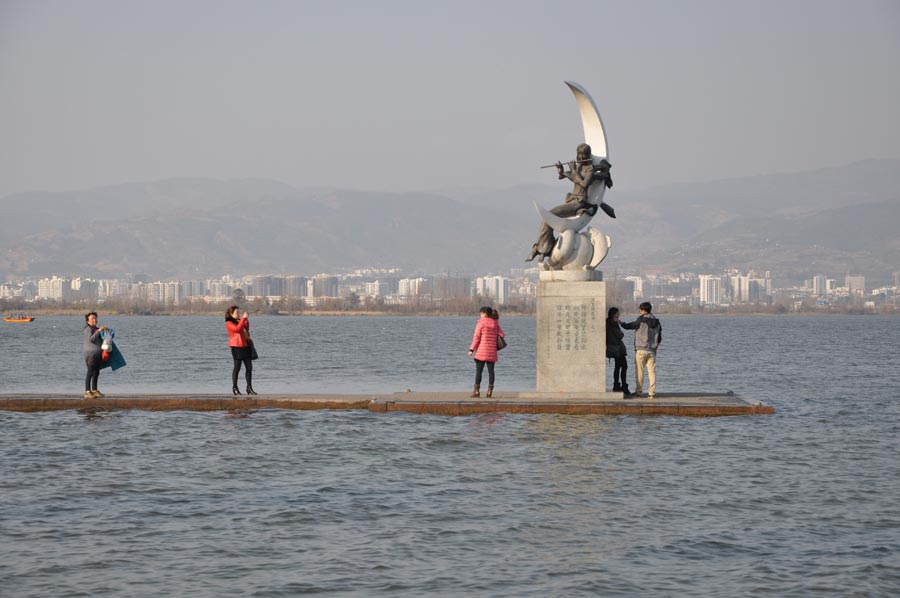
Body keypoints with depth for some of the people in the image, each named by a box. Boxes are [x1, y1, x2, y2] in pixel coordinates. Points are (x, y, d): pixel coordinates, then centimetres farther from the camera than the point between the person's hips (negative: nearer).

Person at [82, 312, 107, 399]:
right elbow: (91, 339, -24)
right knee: (90, 373, -10)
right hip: (91, 353, -9)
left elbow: (100, 340, 26)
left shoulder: (96, 329, 18)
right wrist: (99, 331, -28)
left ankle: (94, 390, 20)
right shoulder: (88, 329, -8)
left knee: (96, 373, 12)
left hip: (98, 354, 9)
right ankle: (87, 392, -11)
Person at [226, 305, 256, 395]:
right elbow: (237, 329, -24)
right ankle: (234, 387, 7)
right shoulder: (229, 323, -6)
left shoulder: (239, 321, 19)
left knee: (249, 367, 5)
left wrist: (246, 321, 11)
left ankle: (249, 387, 9)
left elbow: (247, 329, 29)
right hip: (237, 347, -8)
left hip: (245, 346, 8)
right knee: (237, 368, -3)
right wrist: (243, 319, -22)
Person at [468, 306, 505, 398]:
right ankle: (490, 391, -2)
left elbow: (476, 337, -8)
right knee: (491, 371, 4)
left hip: (481, 351, -4)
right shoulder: (495, 324, 7)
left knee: (478, 371, 0)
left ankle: (476, 391, -2)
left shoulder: (481, 323, -6)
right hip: (492, 352, 4)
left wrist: (471, 349, -5)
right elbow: (502, 334, 4)